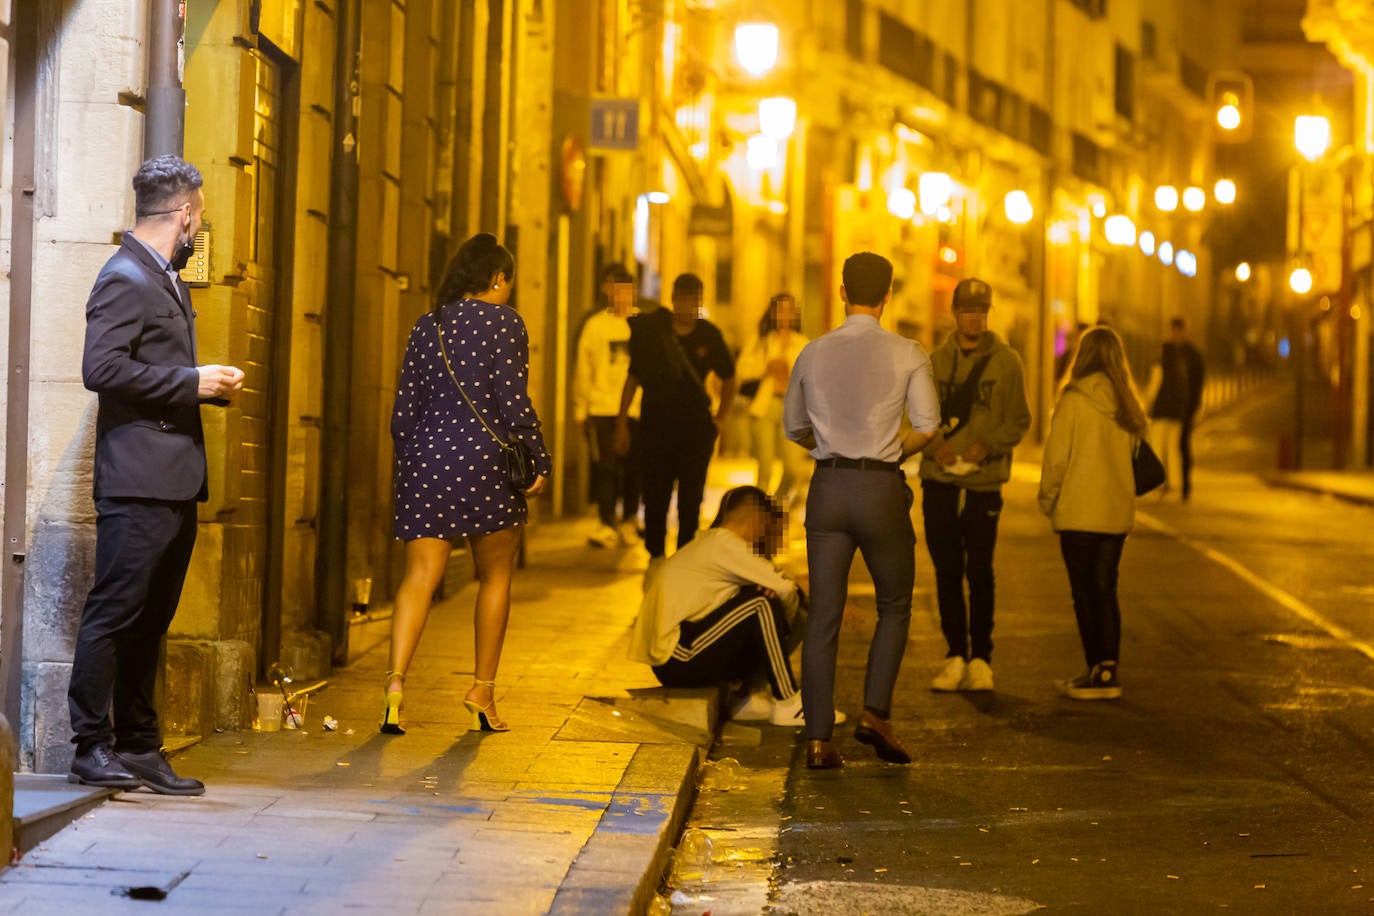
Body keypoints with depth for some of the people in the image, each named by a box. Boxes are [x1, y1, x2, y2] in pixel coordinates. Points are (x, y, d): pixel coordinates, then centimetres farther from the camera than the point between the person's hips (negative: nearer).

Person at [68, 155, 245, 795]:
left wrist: (212, 383, 12)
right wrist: (192, 382, -16)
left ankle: (139, 747, 15)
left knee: (151, 620, 11)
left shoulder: (169, 280, 21)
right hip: (137, 482, -10)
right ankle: (92, 748, -2)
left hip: (177, 481, 10)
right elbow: (102, 368, -20)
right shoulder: (124, 279, -10)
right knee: (114, 615, -6)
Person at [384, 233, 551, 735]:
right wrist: (541, 462, -4)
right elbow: (513, 401, -10)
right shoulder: (502, 320, -3)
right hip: (485, 457, -4)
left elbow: (403, 409, 11)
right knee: (495, 577, 12)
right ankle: (483, 690, 15)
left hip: (426, 457, 4)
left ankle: (396, 678, -19)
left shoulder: (425, 325, 11)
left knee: (419, 576, -1)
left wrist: (408, 463, 19)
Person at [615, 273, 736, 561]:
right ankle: (655, 553, 14)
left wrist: (720, 418, 10)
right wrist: (622, 423, 4)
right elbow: (633, 378, 6)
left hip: (696, 427, 1)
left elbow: (728, 378, 18)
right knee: (655, 494, 1)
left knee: (691, 497, 0)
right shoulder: (649, 330, 0)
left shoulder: (709, 336, 3)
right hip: (656, 426, -1)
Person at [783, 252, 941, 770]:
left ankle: (818, 739, 1)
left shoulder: (814, 353, 5)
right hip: (881, 487, -2)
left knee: (823, 615, 4)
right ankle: (875, 713, 0)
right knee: (895, 608, 15)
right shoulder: (907, 354, -4)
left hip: (828, 486, 2)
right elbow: (928, 425, -10)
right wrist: (894, 453, 8)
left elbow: (795, 427, 15)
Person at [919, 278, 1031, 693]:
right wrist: (934, 444, -10)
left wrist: (987, 444, -15)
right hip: (939, 483, 2)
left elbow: (1019, 421, 2)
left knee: (980, 574, -1)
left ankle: (980, 658, 8)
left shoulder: (1006, 362, 3)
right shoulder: (934, 362, 10)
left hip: (985, 485, -2)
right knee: (947, 573, 4)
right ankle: (955, 656, 12)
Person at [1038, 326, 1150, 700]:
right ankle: (1108, 670, 13)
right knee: (1106, 591, 13)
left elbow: (1056, 456, -10)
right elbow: (1134, 454, 8)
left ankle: (1098, 672, -1)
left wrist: (1048, 500, 3)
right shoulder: (1126, 405, 5)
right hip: (1117, 512, 5)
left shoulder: (1074, 400, -11)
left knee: (1085, 594, 1)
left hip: (1079, 512, -5)